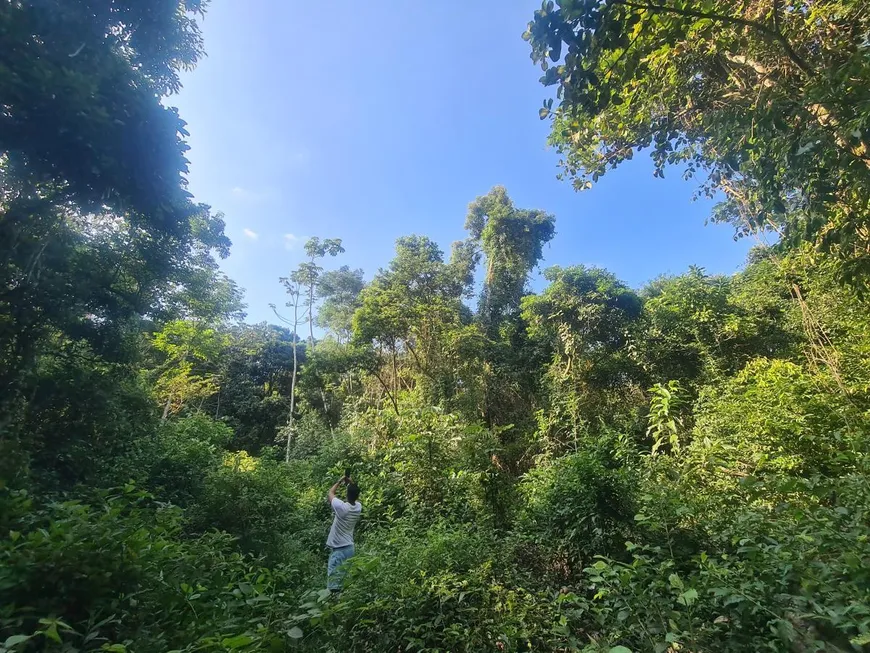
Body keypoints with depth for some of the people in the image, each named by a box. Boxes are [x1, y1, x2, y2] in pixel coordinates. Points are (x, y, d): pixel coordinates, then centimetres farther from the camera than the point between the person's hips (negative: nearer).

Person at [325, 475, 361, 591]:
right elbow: (356, 497, 21)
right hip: (349, 548, 7)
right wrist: (351, 483, 12)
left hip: (338, 549, -7)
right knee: (346, 580, 15)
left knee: (334, 583, -4)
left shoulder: (342, 507, -20)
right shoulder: (358, 507, -3)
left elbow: (331, 492, -3)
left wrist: (340, 481, 8)